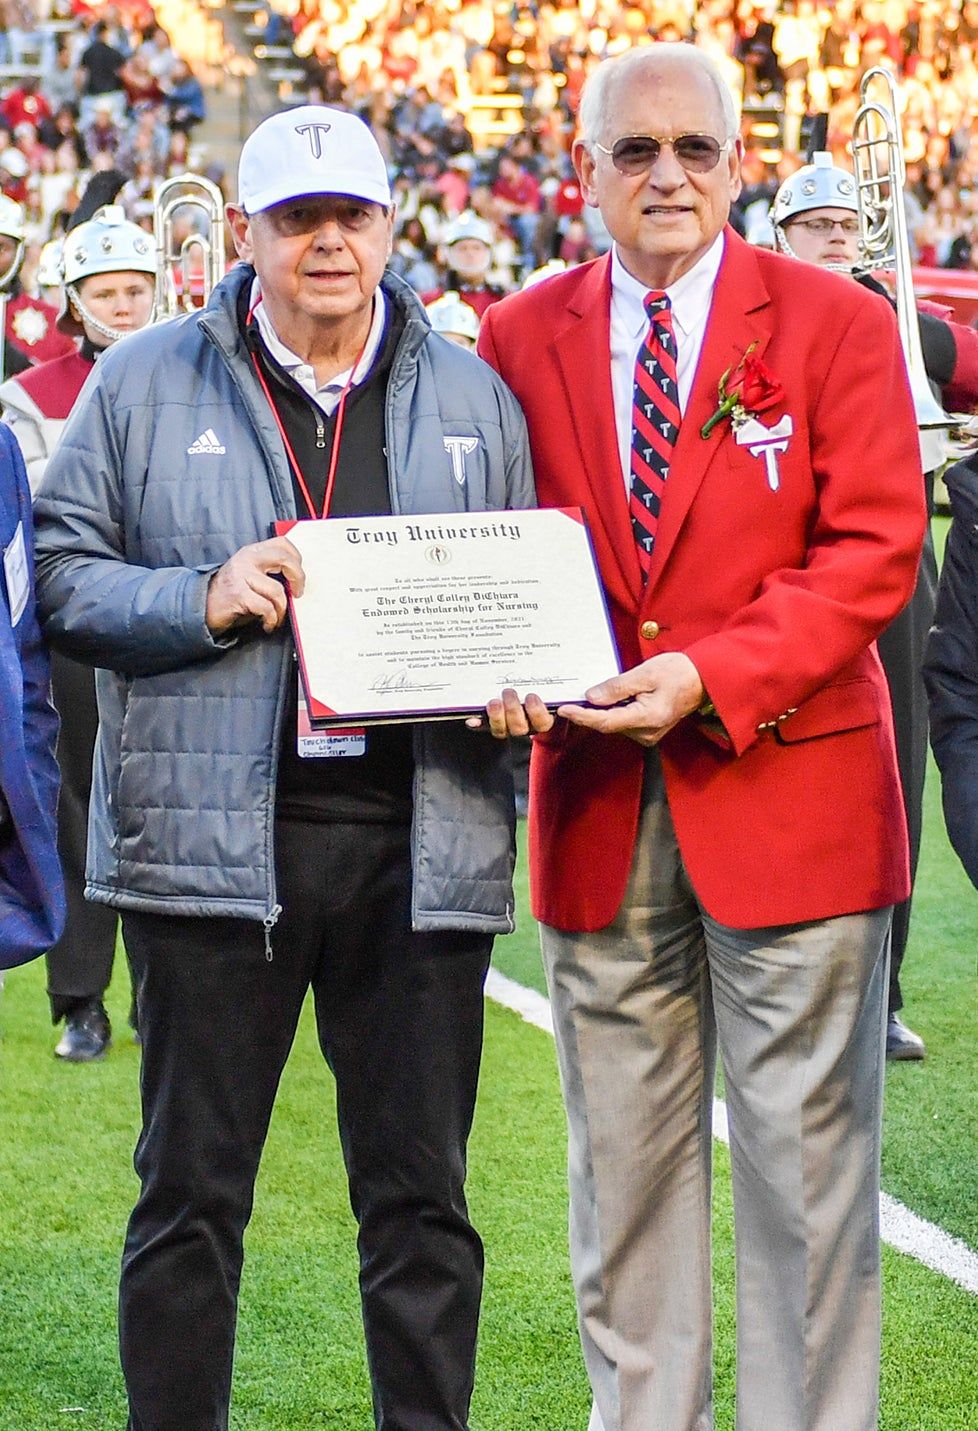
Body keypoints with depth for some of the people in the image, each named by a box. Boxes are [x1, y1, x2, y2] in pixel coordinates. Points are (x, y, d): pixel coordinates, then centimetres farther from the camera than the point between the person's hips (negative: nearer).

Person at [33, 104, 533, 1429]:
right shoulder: (146, 382, 6)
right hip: (213, 838, -2)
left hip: (419, 843, 2)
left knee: (422, 1193, 7)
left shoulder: (473, 395, 13)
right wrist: (202, 603, -12)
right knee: (192, 1188, 5)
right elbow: (63, 571, 4)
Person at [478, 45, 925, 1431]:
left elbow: (876, 549, -7)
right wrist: (507, 664, -11)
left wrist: (716, 675, -18)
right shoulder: (523, 337, 8)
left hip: (787, 787, -3)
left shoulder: (835, 323, -1)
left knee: (806, 1163, 1)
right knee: (622, 1168, 10)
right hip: (600, 806, 3)